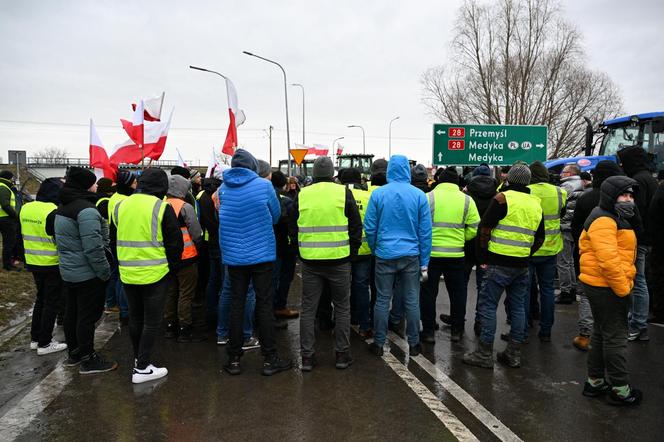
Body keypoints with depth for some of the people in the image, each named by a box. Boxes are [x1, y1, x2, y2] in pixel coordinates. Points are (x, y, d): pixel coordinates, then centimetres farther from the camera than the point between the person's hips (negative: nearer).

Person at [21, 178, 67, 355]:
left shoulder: (25, 208, 4)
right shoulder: (53, 212, -20)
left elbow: (22, 234, 13)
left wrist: (23, 256, 23)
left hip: (33, 262, 8)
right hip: (52, 265, -8)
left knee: (41, 298, 21)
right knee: (52, 302, 3)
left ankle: (35, 338, 28)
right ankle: (45, 343, 8)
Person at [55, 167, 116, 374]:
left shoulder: (62, 208, 10)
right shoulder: (86, 210, -22)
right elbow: (93, 247, -25)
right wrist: (105, 272, -15)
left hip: (69, 270, 10)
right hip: (87, 274, -10)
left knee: (72, 312, 18)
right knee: (88, 315, 0)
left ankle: (74, 353, 31)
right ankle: (88, 360, 9)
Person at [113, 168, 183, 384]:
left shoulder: (121, 206, 5)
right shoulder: (162, 208, -12)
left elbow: (116, 238, 15)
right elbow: (175, 243, -8)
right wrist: (172, 268, 5)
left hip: (127, 274, 6)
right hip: (154, 275, -5)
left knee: (135, 317, 19)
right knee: (152, 321, 3)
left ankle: (139, 358, 33)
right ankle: (142, 368, 6)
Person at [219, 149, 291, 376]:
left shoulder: (223, 188, 0)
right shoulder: (264, 185, -8)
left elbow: (221, 218, 12)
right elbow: (275, 216, 3)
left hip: (233, 255, 3)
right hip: (262, 254, -2)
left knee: (236, 304, 9)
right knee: (264, 304, 4)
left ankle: (234, 359, 16)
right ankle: (269, 359, 10)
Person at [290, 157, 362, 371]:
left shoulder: (301, 195, 3)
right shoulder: (343, 192, -3)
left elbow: (293, 229, 8)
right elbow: (356, 226, -1)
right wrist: (351, 253, 9)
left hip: (310, 261, 2)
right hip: (339, 260, -1)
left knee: (308, 309, 10)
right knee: (342, 307, 12)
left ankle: (307, 357, 14)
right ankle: (342, 355, 16)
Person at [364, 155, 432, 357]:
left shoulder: (378, 193, -6)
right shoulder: (419, 195, -4)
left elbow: (369, 227, -3)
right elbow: (425, 230, -3)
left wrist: (374, 249, 13)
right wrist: (424, 261, 3)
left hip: (385, 255, 0)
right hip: (411, 256, 1)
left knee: (382, 301, 8)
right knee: (412, 302, 10)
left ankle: (378, 344, 16)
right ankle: (414, 344, 20)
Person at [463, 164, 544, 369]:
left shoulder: (503, 198, -9)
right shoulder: (535, 203, 12)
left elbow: (485, 228, -10)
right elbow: (539, 238, 19)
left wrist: (483, 256, -1)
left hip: (500, 262, -6)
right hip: (522, 265, 7)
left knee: (488, 304, 0)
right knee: (518, 306, 13)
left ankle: (484, 354, 4)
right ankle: (514, 354, 20)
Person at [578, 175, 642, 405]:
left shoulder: (613, 218, 17)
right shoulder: (604, 220, -18)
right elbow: (608, 260, -27)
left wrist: (624, 286, 16)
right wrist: (623, 290, -20)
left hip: (601, 286, 11)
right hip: (607, 288, -11)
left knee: (602, 334, 18)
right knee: (615, 337, 0)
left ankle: (595, 382, 30)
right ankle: (620, 389, 13)